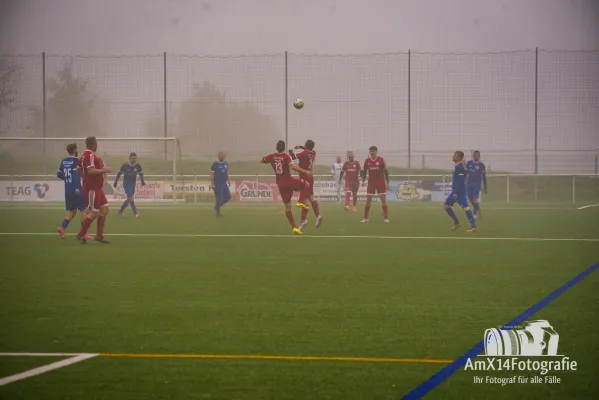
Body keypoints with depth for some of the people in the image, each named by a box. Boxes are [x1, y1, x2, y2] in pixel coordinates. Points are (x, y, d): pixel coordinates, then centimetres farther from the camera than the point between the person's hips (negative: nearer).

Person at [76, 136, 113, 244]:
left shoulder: (85, 155, 13)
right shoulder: (90, 155, -18)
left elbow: (79, 170, 20)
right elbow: (91, 170, -28)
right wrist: (105, 170, -19)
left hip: (97, 188, 10)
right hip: (92, 189, -10)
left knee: (104, 209, 11)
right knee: (94, 213, -6)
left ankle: (99, 235, 14)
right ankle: (81, 235, 4)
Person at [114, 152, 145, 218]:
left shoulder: (137, 165, -5)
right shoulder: (125, 165, -12)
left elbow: (141, 173, 7)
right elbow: (119, 173, 1)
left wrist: (142, 181, -7)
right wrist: (116, 182, 5)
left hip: (133, 184, 4)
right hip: (126, 185, -4)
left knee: (129, 200, 11)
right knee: (131, 198, -14)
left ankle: (120, 211, 30)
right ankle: (136, 213, -12)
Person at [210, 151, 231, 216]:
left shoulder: (226, 164, 12)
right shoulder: (215, 164, -9)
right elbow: (212, 174, -11)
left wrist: (228, 181, 16)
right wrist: (212, 183, -16)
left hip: (224, 183, 7)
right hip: (217, 184, -7)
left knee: (228, 197, 3)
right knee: (219, 198, -5)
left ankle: (217, 206, 22)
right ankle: (218, 212, 9)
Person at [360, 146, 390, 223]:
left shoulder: (381, 160, -5)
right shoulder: (367, 161, 2)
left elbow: (385, 171, -2)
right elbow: (364, 171, 10)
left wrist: (387, 182, -6)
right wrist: (363, 181, -4)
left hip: (381, 183, -2)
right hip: (371, 183, 2)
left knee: (384, 201, -4)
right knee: (368, 201, 0)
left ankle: (386, 218, 1)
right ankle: (365, 218, 7)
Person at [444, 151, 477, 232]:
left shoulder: (460, 166, -16)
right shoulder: (456, 166, 15)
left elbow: (460, 181, -23)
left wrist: (456, 192, -25)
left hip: (460, 191, -11)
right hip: (455, 191, 11)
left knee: (465, 207, -13)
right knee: (446, 205, 14)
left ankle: (473, 226, -14)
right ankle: (456, 223, 20)